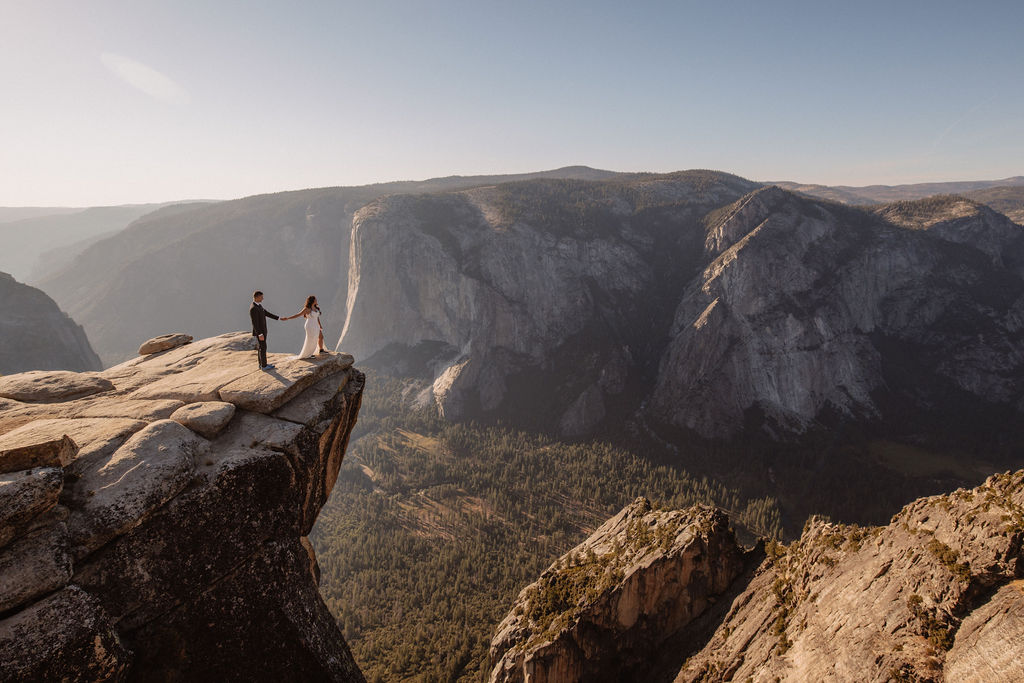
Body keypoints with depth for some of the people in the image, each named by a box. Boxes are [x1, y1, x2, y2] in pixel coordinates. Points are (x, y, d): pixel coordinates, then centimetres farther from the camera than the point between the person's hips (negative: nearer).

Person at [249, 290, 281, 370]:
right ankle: (264, 366, 8)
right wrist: (260, 335, -27)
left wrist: (278, 318, 16)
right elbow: (255, 323, -27)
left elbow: (267, 313, 15)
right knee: (263, 348, -1)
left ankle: (261, 364, 25)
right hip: (259, 331, -10)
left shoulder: (259, 305, 6)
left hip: (262, 330, 10)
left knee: (260, 348, 16)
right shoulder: (253, 308, -26)